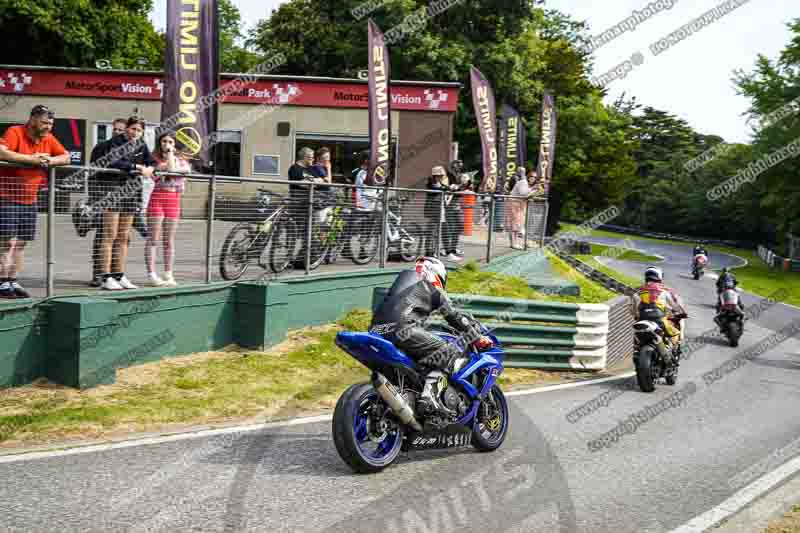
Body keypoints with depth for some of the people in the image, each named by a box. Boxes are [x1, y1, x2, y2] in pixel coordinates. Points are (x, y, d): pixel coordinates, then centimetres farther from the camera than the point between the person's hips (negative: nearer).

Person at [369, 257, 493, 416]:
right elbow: (454, 316, 11)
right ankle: (430, 395, -27)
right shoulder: (433, 289, 16)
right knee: (445, 353, -5)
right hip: (401, 329, -8)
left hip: (376, 331, 8)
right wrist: (479, 338, 16)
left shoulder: (407, 285, 36)